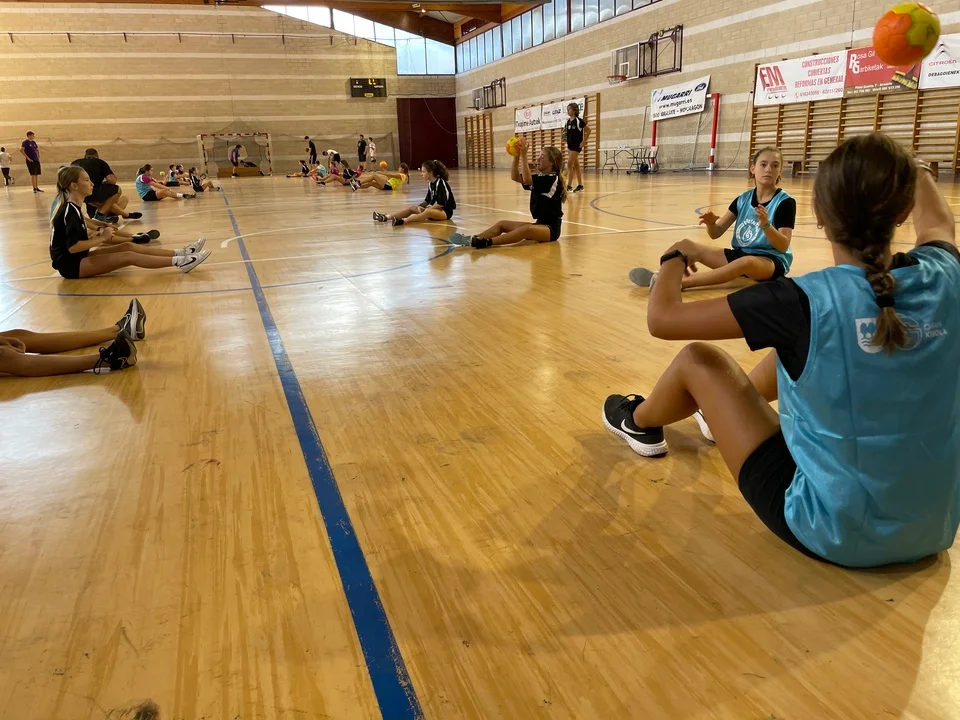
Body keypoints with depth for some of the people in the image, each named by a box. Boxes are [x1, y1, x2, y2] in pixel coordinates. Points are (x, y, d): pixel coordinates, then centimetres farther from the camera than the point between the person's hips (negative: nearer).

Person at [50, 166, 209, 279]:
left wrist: (98, 236, -2)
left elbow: (77, 240, 12)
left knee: (128, 247, 0)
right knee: (128, 257, -18)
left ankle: (179, 254, -6)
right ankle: (180, 262, -23)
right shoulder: (70, 211, -19)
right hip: (71, 265, -9)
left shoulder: (71, 207, 11)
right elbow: (72, 246, -27)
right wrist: (102, 238, -17)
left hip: (77, 259, 9)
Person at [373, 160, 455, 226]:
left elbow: (441, 203, -23)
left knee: (428, 212, -38)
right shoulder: (431, 183, 9)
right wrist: (421, 206, -4)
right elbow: (428, 200, 16)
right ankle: (387, 217, -12)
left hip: (446, 211, -9)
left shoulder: (441, 183, -16)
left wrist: (427, 208, -16)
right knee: (412, 208, -1)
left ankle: (403, 221, -57)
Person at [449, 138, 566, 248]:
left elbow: (526, 180, -27)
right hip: (539, 223, 9)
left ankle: (487, 242, -53)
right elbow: (515, 177, 7)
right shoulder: (540, 178, 15)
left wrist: (524, 156, -26)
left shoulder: (552, 179, -13)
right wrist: (516, 156, -5)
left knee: (527, 229, -39)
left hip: (551, 228, -9)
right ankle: (471, 239, -21)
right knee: (502, 224, -2)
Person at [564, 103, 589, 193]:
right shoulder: (568, 121, 9)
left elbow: (588, 130, -11)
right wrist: (564, 132, 1)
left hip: (576, 146, -8)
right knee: (576, 166, 10)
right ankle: (580, 185, 14)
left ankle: (569, 185, -9)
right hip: (570, 145, 8)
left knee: (570, 165, -12)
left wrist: (583, 142, -12)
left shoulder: (578, 121, -12)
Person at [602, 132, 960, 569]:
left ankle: (639, 424, 35)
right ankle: (732, 411, 48)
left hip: (834, 532, -5)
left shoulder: (807, 302, -25)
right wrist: (916, 173, 39)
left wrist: (676, 256, 5)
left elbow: (661, 318, -17)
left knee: (699, 360, 6)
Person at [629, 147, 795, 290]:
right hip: (739, 254, 6)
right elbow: (716, 233, 5)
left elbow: (783, 246, -15)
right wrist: (711, 224, -19)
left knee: (747, 262, -42)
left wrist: (765, 224, -33)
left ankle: (679, 283, -47)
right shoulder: (743, 199, 6)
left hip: (772, 261, -6)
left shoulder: (785, 202, -8)